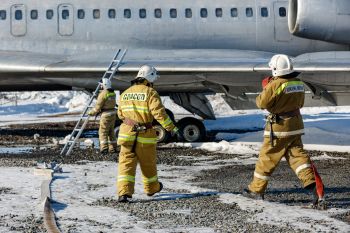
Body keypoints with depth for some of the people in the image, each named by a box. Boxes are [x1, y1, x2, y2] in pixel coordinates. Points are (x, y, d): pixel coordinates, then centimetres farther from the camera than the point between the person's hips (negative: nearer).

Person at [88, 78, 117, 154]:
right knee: (111, 131, 16)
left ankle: (104, 148, -11)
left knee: (103, 132, -3)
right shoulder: (112, 93, 9)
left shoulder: (103, 94, -17)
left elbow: (98, 106, -13)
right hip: (113, 113, 8)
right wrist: (99, 112, 17)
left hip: (106, 115, -8)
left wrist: (92, 113, 3)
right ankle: (113, 148, 20)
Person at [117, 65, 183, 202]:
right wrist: (173, 129, -15)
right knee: (148, 163, 16)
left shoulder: (125, 93, 8)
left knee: (126, 163, -1)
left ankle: (124, 192, -16)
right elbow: (159, 113, -18)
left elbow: (121, 114, 18)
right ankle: (151, 188, 36)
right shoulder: (150, 93, -10)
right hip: (145, 135, -3)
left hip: (127, 134, 3)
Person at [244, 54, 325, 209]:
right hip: (296, 126, 6)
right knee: (297, 155, 7)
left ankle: (256, 189, 15)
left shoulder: (275, 85, -19)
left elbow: (262, 103, -16)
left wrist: (265, 89, 3)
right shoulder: (299, 83, 4)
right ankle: (311, 183, -10)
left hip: (279, 128, -6)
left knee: (267, 158, 5)